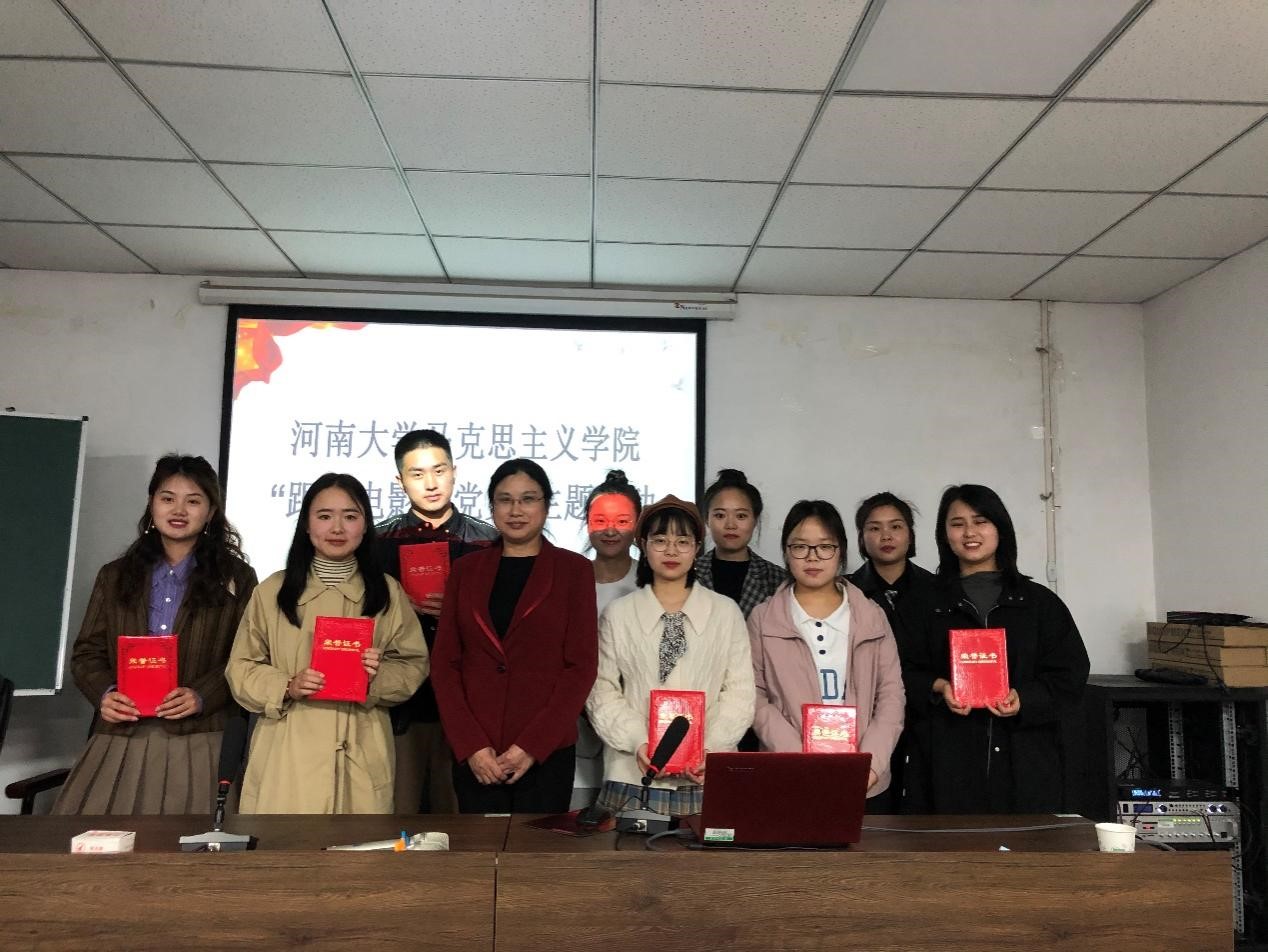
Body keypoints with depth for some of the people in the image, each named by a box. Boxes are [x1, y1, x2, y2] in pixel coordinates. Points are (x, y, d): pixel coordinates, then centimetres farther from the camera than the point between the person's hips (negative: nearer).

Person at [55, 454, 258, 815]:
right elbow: (87, 654, 13)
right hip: (119, 737, 3)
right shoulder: (114, 576, 16)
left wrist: (202, 696, -14)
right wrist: (104, 693, -7)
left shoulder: (236, 578, 6)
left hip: (197, 740, -2)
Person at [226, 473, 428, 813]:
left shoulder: (388, 592, 5)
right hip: (287, 752, 0)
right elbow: (241, 667, 6)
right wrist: (287, 687, -12)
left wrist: (379, 677, -13)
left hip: (361, 754, 1)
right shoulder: (273, 590, 3)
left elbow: (413, 665, 8)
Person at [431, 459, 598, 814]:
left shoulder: (573, 570, 1)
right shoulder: (466, 569, 8)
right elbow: (445, 663, 4)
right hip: (474, 756, 2)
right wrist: (470, 746, -7)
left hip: (547, 753, -2)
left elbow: (581, 665, -4)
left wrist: (531, 746, -11)